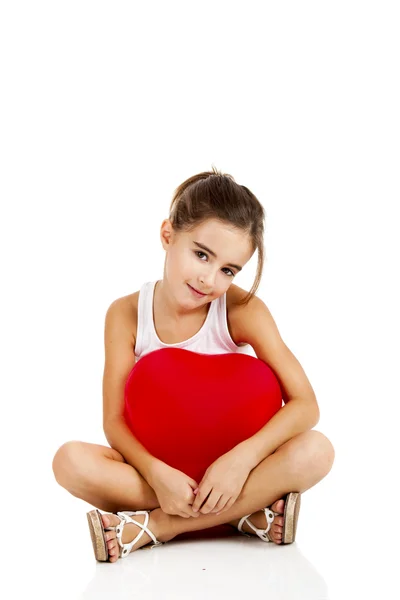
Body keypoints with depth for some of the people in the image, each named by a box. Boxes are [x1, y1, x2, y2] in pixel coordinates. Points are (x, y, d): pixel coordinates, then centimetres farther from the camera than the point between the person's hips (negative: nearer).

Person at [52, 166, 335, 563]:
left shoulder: (242, 310, -12)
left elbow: (305, 404, -17)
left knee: (316, 450, -29)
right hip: (158, 466, 1)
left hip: (230, 465, 0)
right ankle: (246, 513, -24)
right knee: (70, 460, -28)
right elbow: (114, 420, -12)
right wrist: (156, 472, -31)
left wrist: (242, 458, -30)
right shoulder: (126, 314, -9)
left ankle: (154, 526, -24)